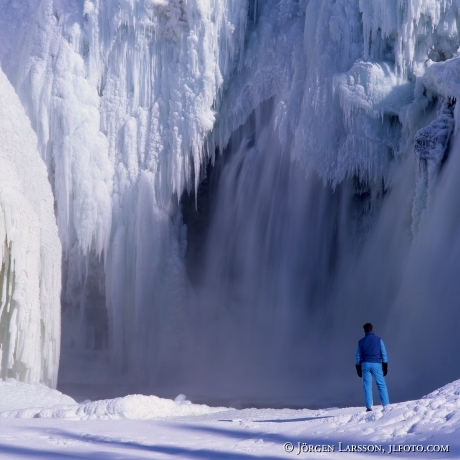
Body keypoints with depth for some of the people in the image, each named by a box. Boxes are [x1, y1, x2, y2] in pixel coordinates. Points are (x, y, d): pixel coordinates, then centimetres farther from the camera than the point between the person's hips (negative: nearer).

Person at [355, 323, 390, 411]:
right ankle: (386, 404, -4)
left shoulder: (361, 342, 7)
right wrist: (385, 366, 5)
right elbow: (384, 353, 1)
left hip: (365, 364, 1)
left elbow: (358, 356, 8)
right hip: (377, 364, -1)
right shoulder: (378, 340, 3)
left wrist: (358, 368, 14)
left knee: (367, 386, 2)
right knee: (382, 385, 4)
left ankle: (369, 407, -3)